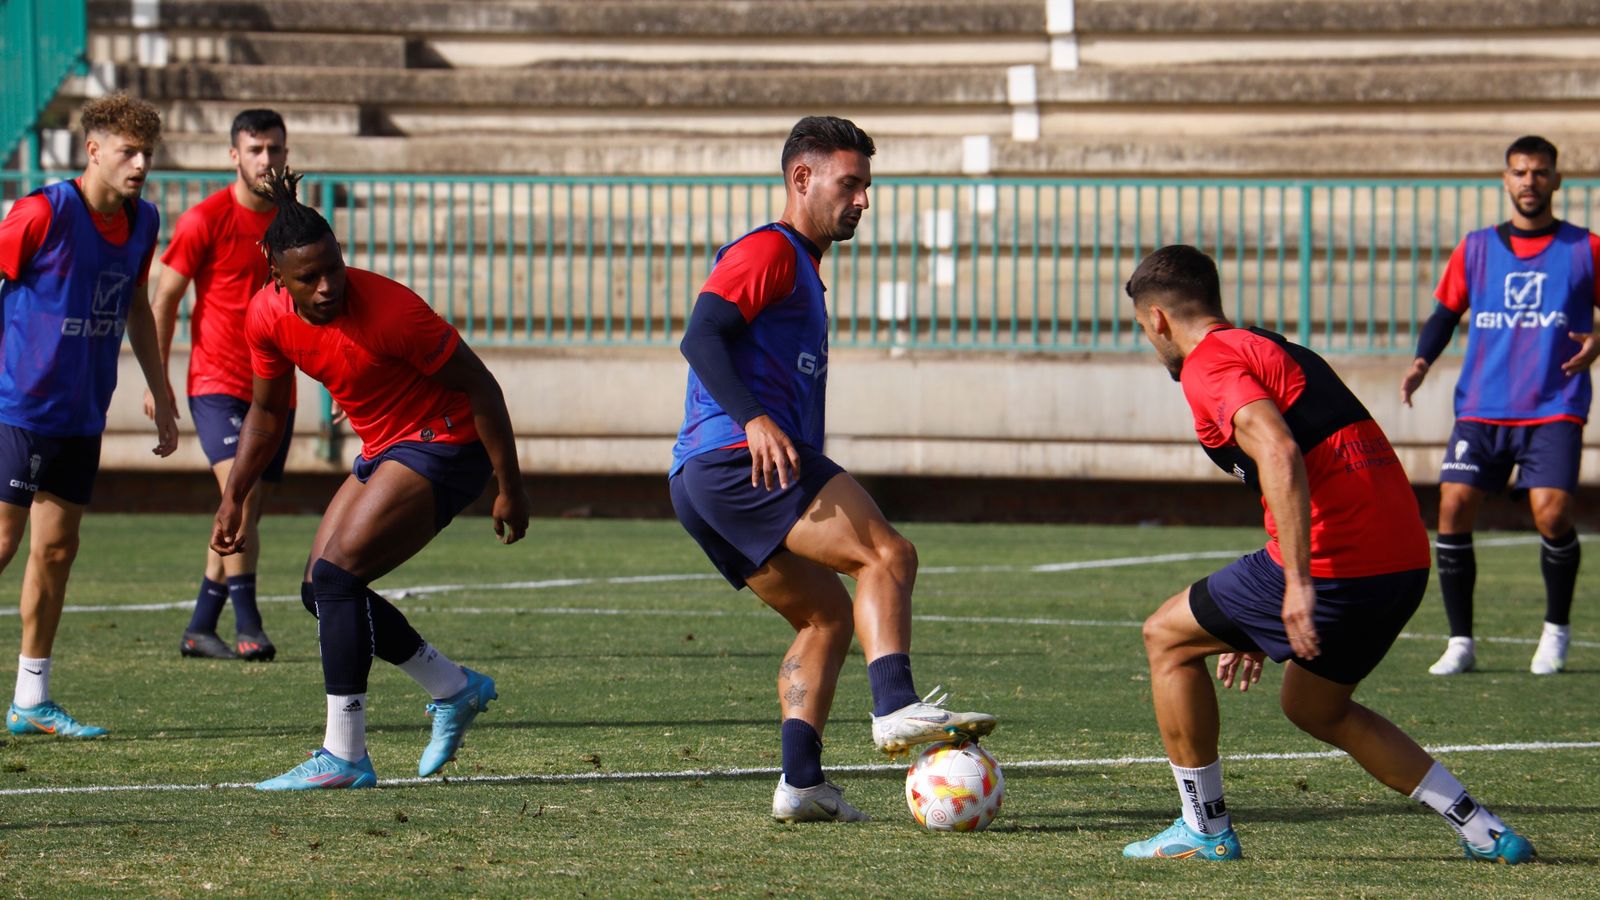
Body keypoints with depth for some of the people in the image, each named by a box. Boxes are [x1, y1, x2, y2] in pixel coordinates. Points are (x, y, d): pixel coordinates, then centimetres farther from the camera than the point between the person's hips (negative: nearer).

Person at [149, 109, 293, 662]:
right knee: (240, 495, -21)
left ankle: (200, 629, 17)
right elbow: (164, 301, -2)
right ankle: (247, 626, -20)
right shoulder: (205, 221, -7)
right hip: (217, 382, -5)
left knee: (244, 513, 7)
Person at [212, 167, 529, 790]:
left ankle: (344, 756, -17)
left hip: (444, 446, -8)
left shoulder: (389, 310, -28)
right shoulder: (268, 316, -7)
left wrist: (510, 489, -16)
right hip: (382, 451, 8)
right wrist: (233, 500, 9)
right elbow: (266, 414, 12)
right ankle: (455, 691, 25)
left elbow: (481, 387, -20)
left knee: (336, 576, -20)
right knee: (323, 590, 9)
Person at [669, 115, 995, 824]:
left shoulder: (802, 269, 31)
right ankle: (896, 707, -35)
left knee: (828, 615, 12)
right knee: (888, 555, -18)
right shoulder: (768, 250, -1)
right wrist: (754, 421, -29)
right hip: (735, 456, -10)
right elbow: (701, 335, -16)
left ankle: (801, 782, -1)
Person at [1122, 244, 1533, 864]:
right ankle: (1483, 831, 19)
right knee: (1314, 707, 28)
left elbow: (1280, 455, -23)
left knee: (1166, 638, 9)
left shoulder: (1210, 363, -4)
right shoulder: (1282, 352, 27)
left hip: (1335, 559, -9)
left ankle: (1204, 829, 12)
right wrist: (1259, 629, 38)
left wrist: (1299, 583, -26)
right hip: (1406, 558, 9)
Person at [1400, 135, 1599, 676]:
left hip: (1555, 409, -3)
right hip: (1482, 408, 3)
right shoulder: (1475, 250, 10)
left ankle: (1557, 631, 7)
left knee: (1552, 513, -18)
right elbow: (1446, 313, 16)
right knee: (1453, 508, -11)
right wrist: (1422, 362, -1)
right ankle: (1461, 642, 1)